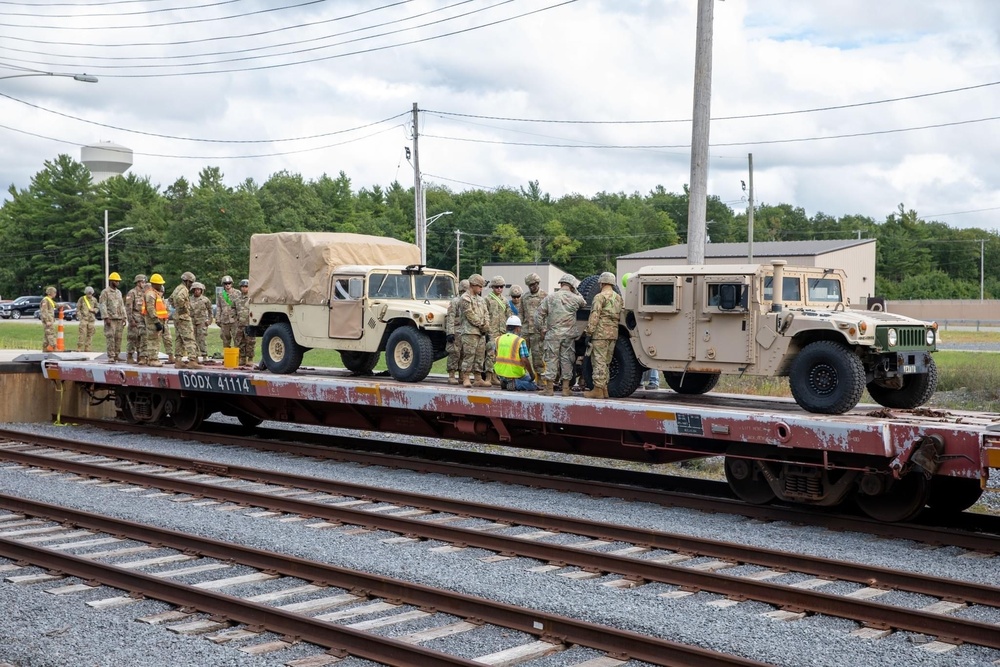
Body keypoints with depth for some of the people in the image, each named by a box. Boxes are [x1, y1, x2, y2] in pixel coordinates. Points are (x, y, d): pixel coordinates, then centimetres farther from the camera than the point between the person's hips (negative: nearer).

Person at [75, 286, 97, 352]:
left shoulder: (94, 300, 11)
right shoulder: (81, 299, 1)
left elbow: (97, 308, 19)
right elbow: (78, 309, 1)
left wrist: (93, 310, -4)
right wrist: (79, 317, -8)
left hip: (91, 319, 4)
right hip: (83, 319, -4)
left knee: (89, 335, 5)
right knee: (82, 334, -11)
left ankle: (87, 349, 13)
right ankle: (79, 349, -9)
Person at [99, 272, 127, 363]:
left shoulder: (119, 292, 17)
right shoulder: (105, 292, -3)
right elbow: (102, 305, -9)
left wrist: (124, 317, 11)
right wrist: (106, 318, -16)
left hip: (119, 319, 6)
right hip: (110, 319, -6)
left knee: (118, 338, 4)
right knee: (110, 338, -9)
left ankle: (116, 356, 9)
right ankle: (111, 357, -9)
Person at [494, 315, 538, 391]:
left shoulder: (498, 339, 3)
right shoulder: (520, 341, -13)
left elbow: (497, 357, 11)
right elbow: (524, 360, -19)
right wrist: (532, 374, -7)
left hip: (500, 374, 5)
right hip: (516, 374, -5)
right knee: (533, 385, 16)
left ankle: (505, 382, 7)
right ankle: (516, 384, -10)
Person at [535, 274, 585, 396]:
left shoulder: (550, 298, 2)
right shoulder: (575, 298, 2)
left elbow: (539, 315, 0)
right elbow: (584, 304, 25)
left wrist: (542, 330, 9)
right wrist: (576, 292, 31)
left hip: (552, 334, -1)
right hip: (569, 335, 1)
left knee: (551, 359, 3)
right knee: (567, 360, 6)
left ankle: (549, 388, 3)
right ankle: (566, 388, 9)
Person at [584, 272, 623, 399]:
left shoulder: (600, 297, -9)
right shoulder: (618, 298, 15)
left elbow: (594, 316, -15)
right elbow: (620, 315, 17)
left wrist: (589, 330, -14)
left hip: (601, 333, -8)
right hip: (614, 333, 8)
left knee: (598, 361, -6)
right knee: (606, 362, 14)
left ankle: (598, 389, -7)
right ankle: (604, 388, 16)